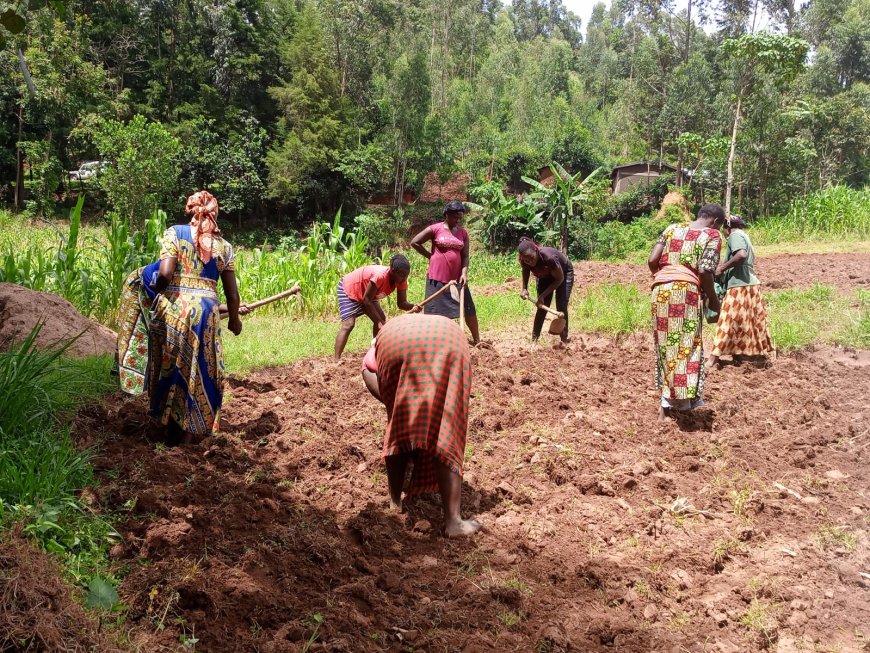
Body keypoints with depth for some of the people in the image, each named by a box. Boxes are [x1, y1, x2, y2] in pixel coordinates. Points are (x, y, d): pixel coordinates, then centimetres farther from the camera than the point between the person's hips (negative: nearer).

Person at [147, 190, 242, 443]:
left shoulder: (175, 233, 0)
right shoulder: (223, 246, 7)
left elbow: (165, 273, -12)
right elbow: (232, 293, 9)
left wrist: (156, 288, 10)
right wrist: (234, 320, 26)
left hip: (172, 307, -1)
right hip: (206, 311, 1)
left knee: (169, 366, 15)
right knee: (199, 371, 12)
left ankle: (170, 425, 25)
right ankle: (187, 429, 18)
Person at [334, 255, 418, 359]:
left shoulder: (401, 279, -16)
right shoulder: (380, 276, -39)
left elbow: (401, 302, -12)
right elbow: (367, 300, -32)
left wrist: (412, 307, -34)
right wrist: (378, 321, -29)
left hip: (366, 293, 8)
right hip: (348, 289, -8)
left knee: (381, 319, 1)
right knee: (348, 324, -20)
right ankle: (336, 360, -23)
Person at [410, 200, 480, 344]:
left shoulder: (463, 233, 6)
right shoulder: (435, 229, -5)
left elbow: (465, 256, 4)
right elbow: (414, 242, -2)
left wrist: (464, 273, -12)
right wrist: (431, 256, -2)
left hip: (456, 278, 4)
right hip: (437, 278, -4)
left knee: (469, 309, 7)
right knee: (434, 311, 1)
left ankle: (477, 340, 20)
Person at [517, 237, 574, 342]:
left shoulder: (548, 257, -44)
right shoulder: (524, 261, -30)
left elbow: (559, 279, -28)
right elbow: (525, 270, -2)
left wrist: (543, 295, -30)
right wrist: (524, 289, -15)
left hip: (564, 273, -4)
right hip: (545, 276, 4)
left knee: (561, 307, -12)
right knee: (542, 307, -2)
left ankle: (564, 339, -2)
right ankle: (534, 339, 5)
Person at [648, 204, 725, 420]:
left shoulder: (672, 229, 17)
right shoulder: (712, 236, 3)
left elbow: (652, 260, 8)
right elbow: (705, 271, -9)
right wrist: (713, 301, 2)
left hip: (660, 290, 5)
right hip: (687, 291, -5)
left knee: (666, 345, 12)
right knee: (685, 346, 2)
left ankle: (667, 406, 15)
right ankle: (675, 404, -1)